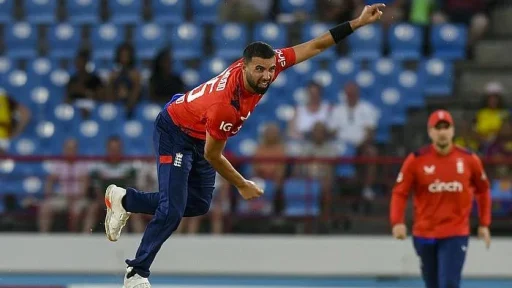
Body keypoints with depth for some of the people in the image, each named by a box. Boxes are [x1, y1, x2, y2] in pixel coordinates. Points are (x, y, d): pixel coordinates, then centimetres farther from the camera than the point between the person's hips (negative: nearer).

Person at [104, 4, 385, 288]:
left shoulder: (269, 62, -23)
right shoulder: (225, 105, -40)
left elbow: (314, 46, -13)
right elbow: (212, 155, -25)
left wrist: (358, 22, -17)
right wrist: (242, 185, -11)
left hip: (201, 134, 8)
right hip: (174, 133, -8)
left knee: (198, 205, 13)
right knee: (172, 211, -16)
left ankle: (123, 199, 29)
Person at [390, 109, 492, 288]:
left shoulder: (469, 159, -2)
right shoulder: (416, 160, -6)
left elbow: (483, 191, 12)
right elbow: (400, 193, -5)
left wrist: (484, 224, 10)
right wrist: (397, 222, -19)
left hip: (456, 235, -1)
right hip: (424, 235, 1)